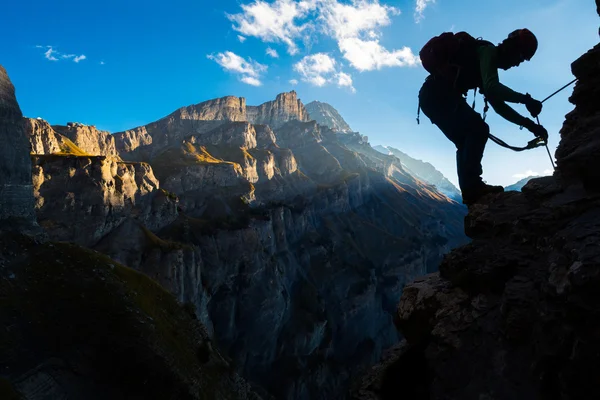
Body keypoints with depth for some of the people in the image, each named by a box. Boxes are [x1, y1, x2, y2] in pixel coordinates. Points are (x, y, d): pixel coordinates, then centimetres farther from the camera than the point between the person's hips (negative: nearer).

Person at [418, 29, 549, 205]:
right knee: (479, 129, -12)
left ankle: (470, 190, 8)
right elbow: (491, 88, -22)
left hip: (432, 97, 10)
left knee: (466, 142, 12)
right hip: (438, 95, -10)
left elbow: (498, 104, 23)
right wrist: (525, 99, -17)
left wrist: (527, 123, 15)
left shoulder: (488, 61, 27)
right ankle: (472, 186, -14)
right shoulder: (488, 51, -2)